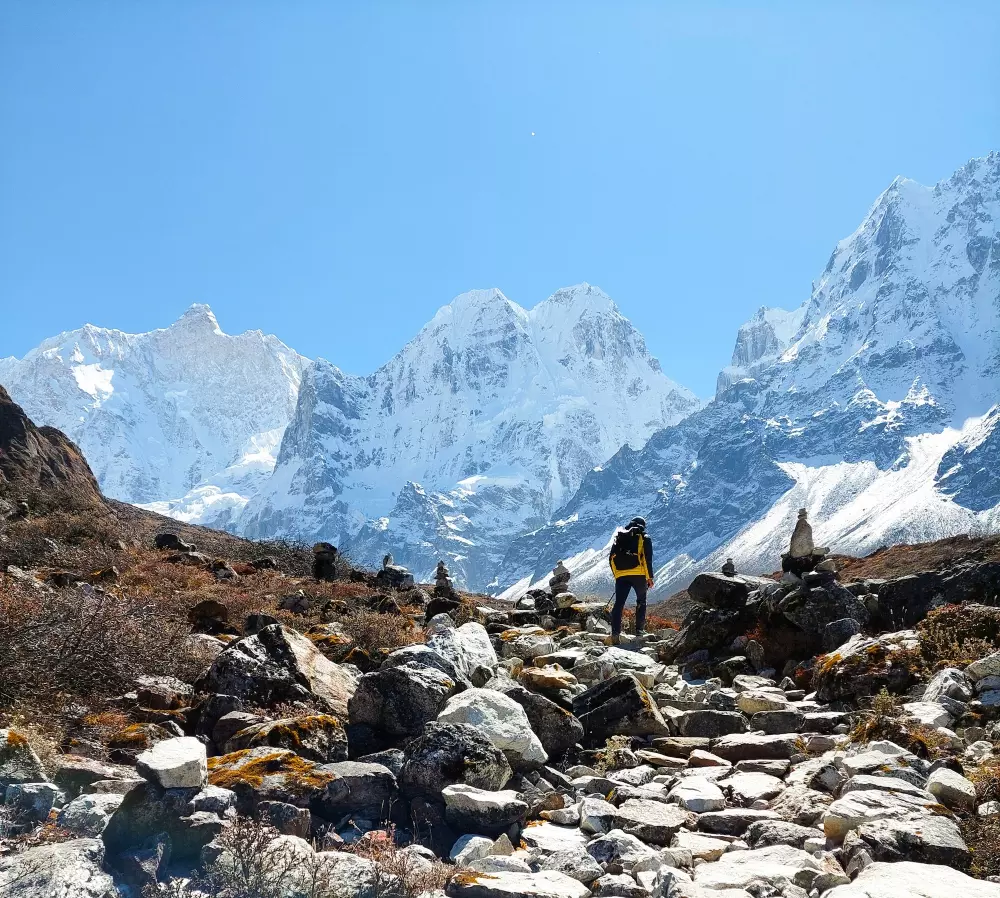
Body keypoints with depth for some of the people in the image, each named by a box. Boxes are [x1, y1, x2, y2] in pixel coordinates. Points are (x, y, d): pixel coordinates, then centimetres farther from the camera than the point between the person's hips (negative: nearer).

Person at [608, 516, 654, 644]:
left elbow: (611, 559, 15)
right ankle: (639, 629, 12)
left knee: (619, 604, -2)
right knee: (641, 601, 17)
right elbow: (647, 559, -3)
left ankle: (615, 633, -15)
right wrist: (649, 577, 1)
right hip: (638, 575, -2)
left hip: (621, 576, 2)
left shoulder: (619, 538, 19)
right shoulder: (644, 538, 7)